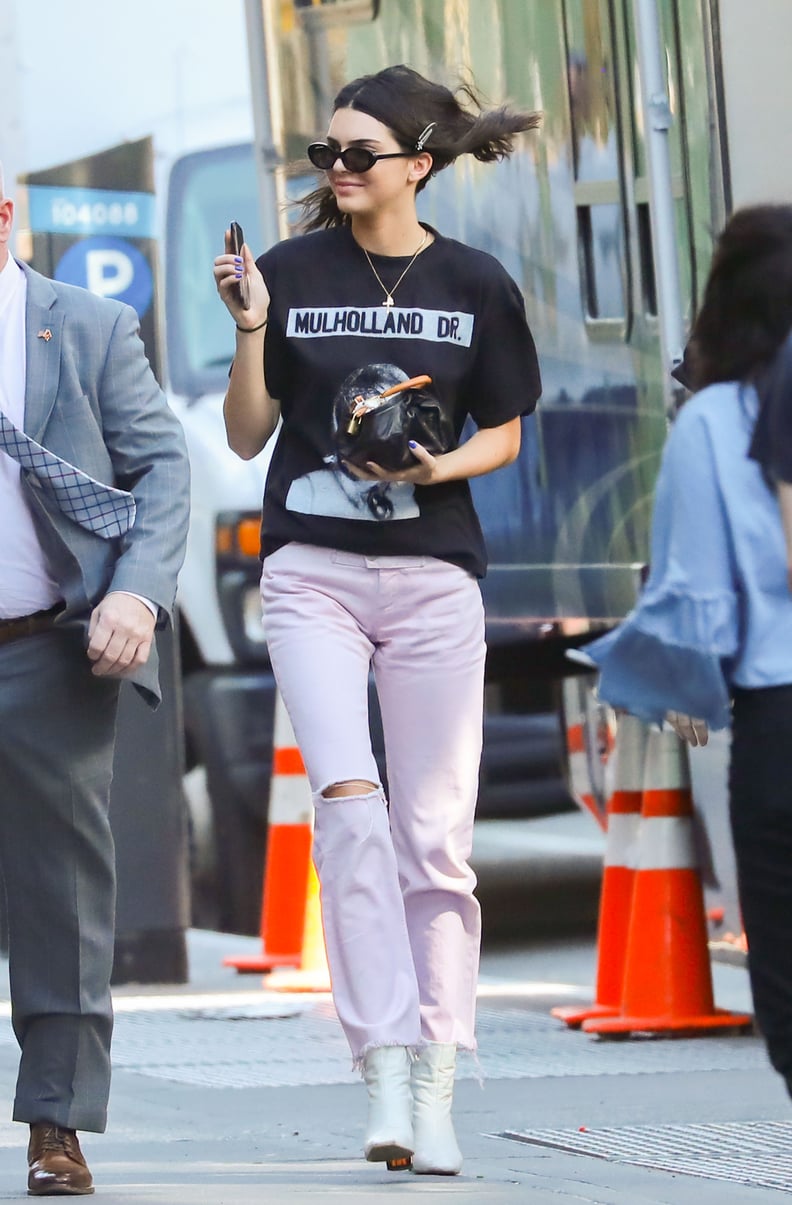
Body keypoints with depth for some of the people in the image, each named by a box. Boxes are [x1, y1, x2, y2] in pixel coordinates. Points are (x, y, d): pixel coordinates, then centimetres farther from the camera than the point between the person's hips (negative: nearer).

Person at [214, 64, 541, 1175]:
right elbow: (247, 436, 5)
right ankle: (384, 1069, -19)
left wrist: (443, 465, -9)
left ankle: (432, 1092, 7)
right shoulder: (292, 272, 2)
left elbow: (504, 435, 11)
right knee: (347, 797, -18)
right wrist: (250, 331, -10)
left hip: (433, 576, 1)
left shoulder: (476, 286, 3)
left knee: (435, 836, 1)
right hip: (312, 570, -1)